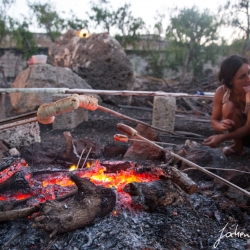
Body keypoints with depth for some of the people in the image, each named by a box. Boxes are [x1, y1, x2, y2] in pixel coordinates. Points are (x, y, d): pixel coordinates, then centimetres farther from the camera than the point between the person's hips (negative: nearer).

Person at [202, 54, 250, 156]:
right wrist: (221, 125, -35)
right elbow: (214, 120, -11)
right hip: (238, 132, 3)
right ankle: (238, 146, -7)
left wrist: (222, 137, -40)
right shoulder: (221, 92, -21)